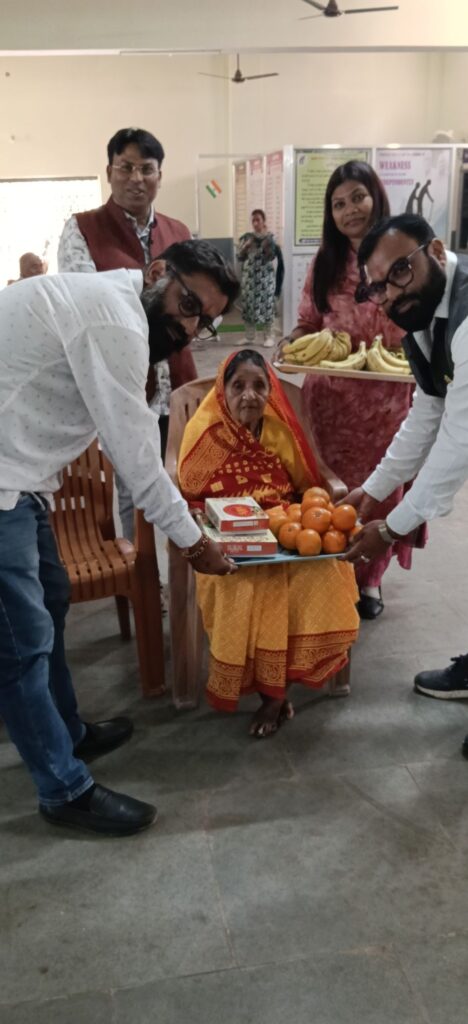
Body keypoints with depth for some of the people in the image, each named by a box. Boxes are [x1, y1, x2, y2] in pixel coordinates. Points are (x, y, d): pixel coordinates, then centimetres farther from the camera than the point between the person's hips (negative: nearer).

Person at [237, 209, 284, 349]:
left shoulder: (270, 237, -2)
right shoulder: (247, 237, 8)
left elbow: (272, 257, -10)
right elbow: (239, 257, 4)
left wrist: (266, 244, -21)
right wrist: (246, 246, -12)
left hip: (265, 276, -3)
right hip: (249, 276, 3)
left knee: (266, 305, -6)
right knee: (248, 305, 4)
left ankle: (269, 337, 0)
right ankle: (249, 336, 12)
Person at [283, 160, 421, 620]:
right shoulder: (325, 260, 7)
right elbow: (308, 322, 12)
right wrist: (293, 342, -9)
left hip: (385, 397, -2)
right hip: (330, 396, 2)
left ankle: (369, 578, 28)